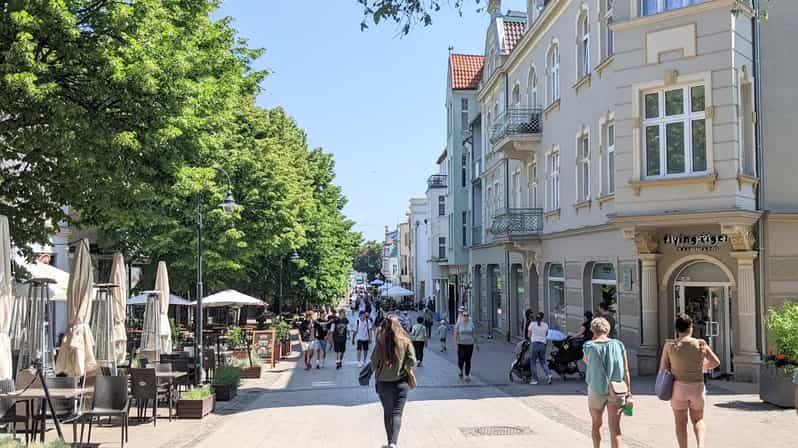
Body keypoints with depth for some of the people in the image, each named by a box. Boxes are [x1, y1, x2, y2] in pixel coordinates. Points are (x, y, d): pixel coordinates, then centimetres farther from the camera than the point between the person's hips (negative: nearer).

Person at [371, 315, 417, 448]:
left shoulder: (380, 342, -9)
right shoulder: (405, 342, -7)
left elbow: (373, 361, -7)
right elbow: (412, 361, -10)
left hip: (384, 382, 0)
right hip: (401, 382, 0)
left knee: (387, 413, 17)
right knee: (397, 413, 2)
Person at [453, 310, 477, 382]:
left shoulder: (471, 323, 2)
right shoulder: (458, 324, -4)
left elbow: (473, 334, 9)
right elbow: (455, 334, -5)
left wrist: (474, 343, 9)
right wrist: (456, 344, -11)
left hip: (469, 344, 1)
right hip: (461, 344, -1)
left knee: (468, 361, -2)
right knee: (460, 361, -6)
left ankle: (467, 376, 5)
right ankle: (461, 370, 25)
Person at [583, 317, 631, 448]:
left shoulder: (589, 346, -6)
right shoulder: (618, 345, -1)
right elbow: (626, 370, -1)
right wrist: (629, 391, 5)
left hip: (597, 389, -1)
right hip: (616, 390, 1)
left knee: (596, 424, 19)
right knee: (615, 427, 0)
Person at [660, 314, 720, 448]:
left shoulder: (669, 345, -6)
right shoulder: (700, 344, -5)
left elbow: (663, 369, -3)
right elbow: (716, 362, 4)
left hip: (679, 386, -1)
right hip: (697, 387, 1)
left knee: (681, 423, 9)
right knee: (698, 420, 17)